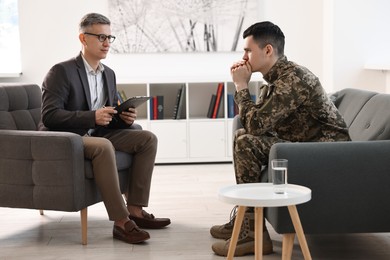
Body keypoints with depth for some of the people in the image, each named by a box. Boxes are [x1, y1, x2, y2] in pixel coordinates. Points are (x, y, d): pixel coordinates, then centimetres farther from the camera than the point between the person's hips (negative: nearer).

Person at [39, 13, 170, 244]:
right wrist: (93, 117, -30)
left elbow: (111, 119, 17)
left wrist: (126, 118, -7)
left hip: (97, 136, 8)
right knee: (103, 146, -37)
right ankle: (121, 222, -32)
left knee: (148, 139, -6)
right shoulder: (62, 71, -12)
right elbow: (50, 116, -21)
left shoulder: (109, 73, 12)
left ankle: (135, 210, -8)